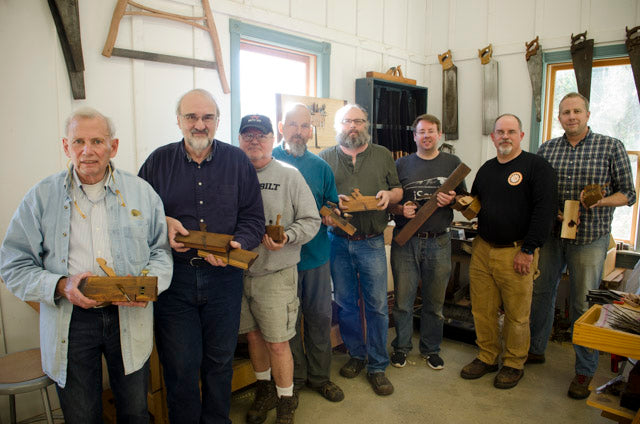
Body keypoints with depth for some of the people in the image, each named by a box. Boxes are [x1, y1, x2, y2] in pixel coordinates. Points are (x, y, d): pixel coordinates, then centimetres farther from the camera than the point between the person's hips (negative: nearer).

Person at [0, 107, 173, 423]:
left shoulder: (142, 192, 2)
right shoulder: (41, 197, 0)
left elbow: (162, 250, 6)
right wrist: (61, 286, -18)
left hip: (130, 320, 1)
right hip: (70, 324, 0)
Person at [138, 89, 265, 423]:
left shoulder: (238, 161, 2)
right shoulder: (158, 161, 4)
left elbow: (253, 218, 0)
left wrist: (237, 244, -18)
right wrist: (162, 223, -11)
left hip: (224, 275, 1)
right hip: (174, 276, 0)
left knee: (220, 358, 16)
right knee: (180, 365, 8)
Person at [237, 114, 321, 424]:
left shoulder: (290, 175, -3)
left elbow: (311, 220, -4)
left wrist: (287, 238, -19)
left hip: (276, 273, -3)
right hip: (239, 270, 4)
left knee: (277, 342, 2)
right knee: (252, 334, 18)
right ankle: (264, 389, 42)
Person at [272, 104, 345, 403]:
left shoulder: (320, 166, 7)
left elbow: (332, 206, 14)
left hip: (316, 253, 3)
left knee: (320, 317, 11)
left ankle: (319, 376, 30)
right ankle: (294, 378, 29)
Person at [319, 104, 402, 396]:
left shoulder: (383, 155, 11)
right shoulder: (326, 157, 8)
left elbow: (398, 190, 13)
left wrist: (388, 195, -9)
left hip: (371, 243, 0)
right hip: (338, 241, 1)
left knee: (377, 305, 2)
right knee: (345, 303, 11)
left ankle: (377, 366, 17)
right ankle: (356, 355, 31)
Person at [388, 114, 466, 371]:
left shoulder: (453, 163, 9)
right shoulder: (402, 164, 7)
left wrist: (451, 200, -9)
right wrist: (401, 209, -13)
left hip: (438, 241, 1)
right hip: (405, 240, 0)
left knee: (435, 301, 10)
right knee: (403, 299, 5)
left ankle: (431, 348, 30)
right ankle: (401, 346, 25)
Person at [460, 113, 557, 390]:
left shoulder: (536, 166, -5)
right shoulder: (486, 169, 15)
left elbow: (544, 210, -12)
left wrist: (528, 250, -16)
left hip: (516, 252, -5)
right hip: (482, 250, 6)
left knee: (517, 314, 5)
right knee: (482, 309, 10)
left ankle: (514, 364, 24)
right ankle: (487, 357, 28)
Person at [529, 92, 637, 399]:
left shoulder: (611, 147, -1)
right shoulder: (546, 149, 6)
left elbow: (628, 194, 0)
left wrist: (600, 201, -20)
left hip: (589, 238, -3)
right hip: (550, 235, 3)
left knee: (583, 304, 4)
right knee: (540, 293, 12)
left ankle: (585, 371, 21)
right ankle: (536, 349, 32)